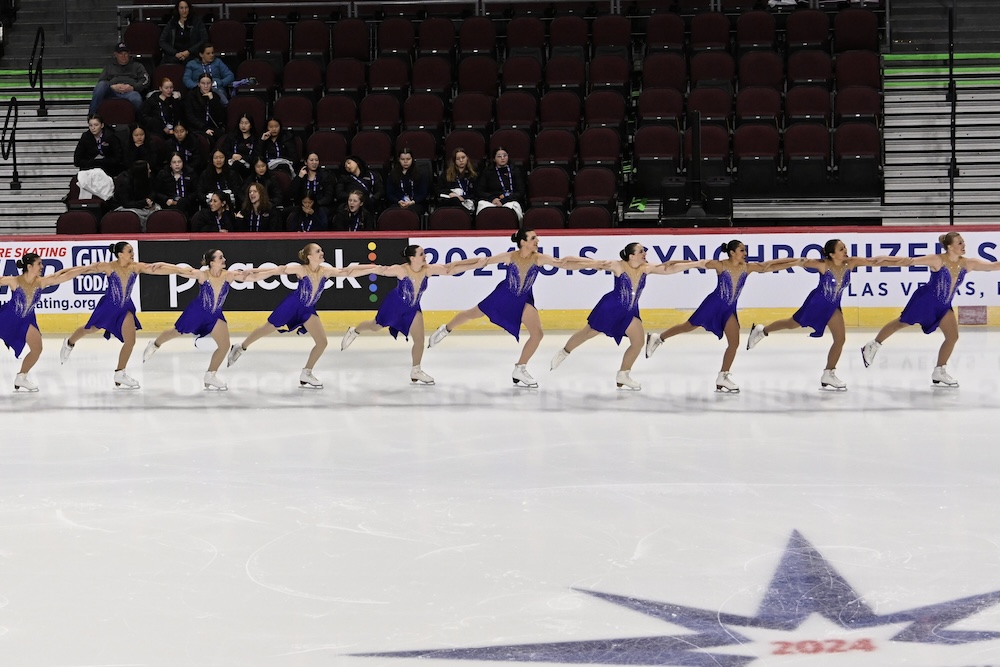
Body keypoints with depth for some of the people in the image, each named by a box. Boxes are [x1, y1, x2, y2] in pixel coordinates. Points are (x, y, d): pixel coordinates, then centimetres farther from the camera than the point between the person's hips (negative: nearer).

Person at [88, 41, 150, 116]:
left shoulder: (137, 65, 27)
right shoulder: (109, 66, 31)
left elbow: (145, 80, 12)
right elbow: (101, 80, 16)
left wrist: (133, 87, -8)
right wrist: (112, 86, -7)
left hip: (130, 91, -2)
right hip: (111, 92, 2)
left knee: (136, 99, -40)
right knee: (101, 85, -32)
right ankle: (92, 116, -32)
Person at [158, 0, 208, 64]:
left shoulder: (197, 22, 8)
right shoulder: (171, 23, 13)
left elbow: (204, 39, 1)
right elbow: (162, 42, 9)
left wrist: (189, 52, -10)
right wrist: (175, 53, -7)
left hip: (192, 55, -1)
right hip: (173, 56, 1)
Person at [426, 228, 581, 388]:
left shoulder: (539, 259, -21)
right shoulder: (510, 257, -22)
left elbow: (560, 262, -33)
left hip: (524, 299, 1)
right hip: (503, 295, -1)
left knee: (537, 333, -14)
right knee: (473, 313, 16)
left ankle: (520, 370, 1)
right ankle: (445, 330, 46)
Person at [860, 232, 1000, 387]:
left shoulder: (967, 263, -9)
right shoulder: (937, 260, -23)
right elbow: (914, 261, -26)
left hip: (944, 306, 5)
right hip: (925, 300, -5)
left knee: (953, 336, -4)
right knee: (901, 323, 10)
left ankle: (939, 373, 8)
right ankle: (872, 346, 31)